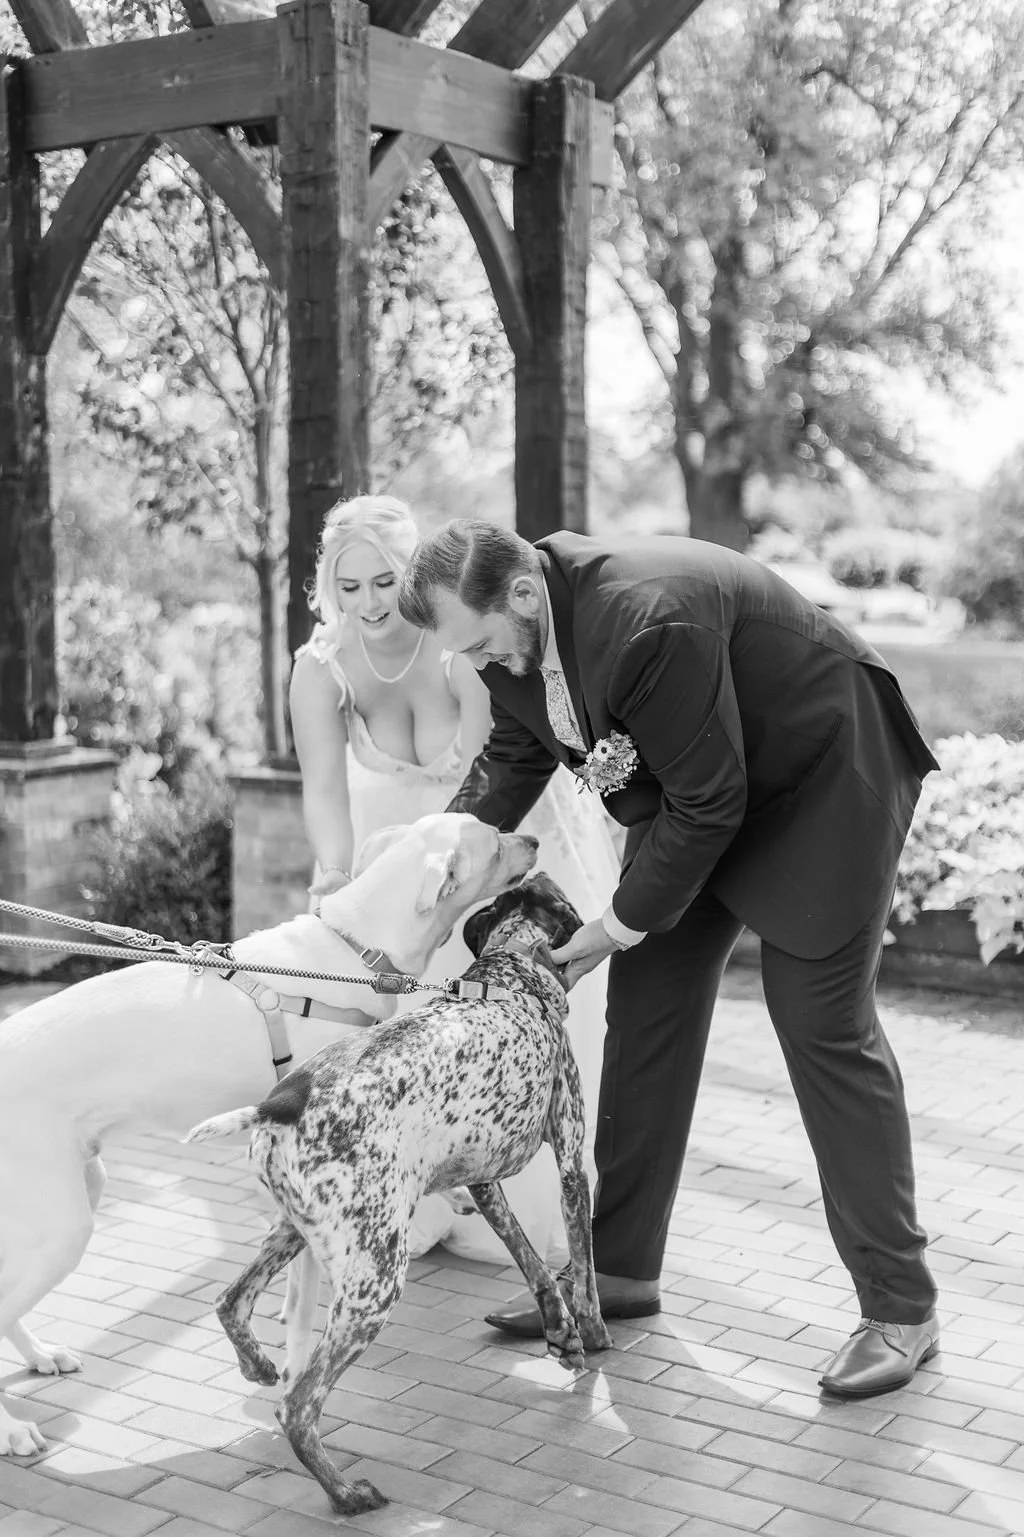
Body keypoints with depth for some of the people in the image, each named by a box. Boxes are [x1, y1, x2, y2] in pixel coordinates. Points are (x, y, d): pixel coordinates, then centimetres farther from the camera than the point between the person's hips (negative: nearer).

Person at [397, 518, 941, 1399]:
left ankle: (902, 1310, 4)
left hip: (820, 779, -8)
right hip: (685, 791, 8)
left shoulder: (647, 624, -37)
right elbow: (512, 761, 7)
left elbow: (708, 804, -30)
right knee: (646, 1012, 5)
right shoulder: (514, 629, -11)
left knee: (825, 1029, -7)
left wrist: (623, 925, -19)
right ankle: (619, 1272, 16)